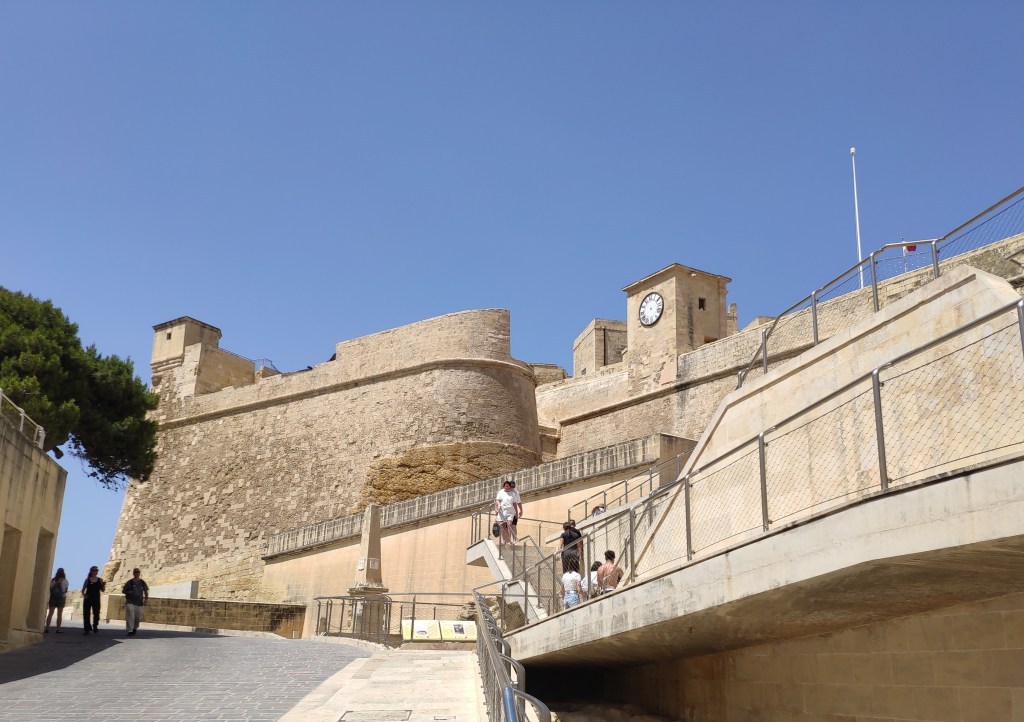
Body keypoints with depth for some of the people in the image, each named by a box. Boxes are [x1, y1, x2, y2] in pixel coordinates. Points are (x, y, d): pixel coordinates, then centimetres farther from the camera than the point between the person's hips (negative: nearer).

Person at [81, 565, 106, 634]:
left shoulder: (100, 580, 4)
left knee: (96, 613, 1)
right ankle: (87, 629, 8)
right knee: (86, 614, 0)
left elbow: (102, 590, 4)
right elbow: (83, 589, 6)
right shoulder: (87, 580, 2)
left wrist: (104, 585, -14)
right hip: (88, 599, 0)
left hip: (96, 599, 0)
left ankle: (95, 627, 19)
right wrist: (83, 595, -11)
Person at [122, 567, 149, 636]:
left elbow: (146, 591, 13)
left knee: (138, 617, 6)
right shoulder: (129, 582, 1)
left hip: (139, 603, 2)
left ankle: (135, 628, 31)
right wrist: (128, 592, -13)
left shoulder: (142, 582, 8)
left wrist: (146, 599, 1)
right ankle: (130, 630, -11)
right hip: (130, 602, -2)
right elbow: (123, 591, 7)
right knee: (130, 616, -13)